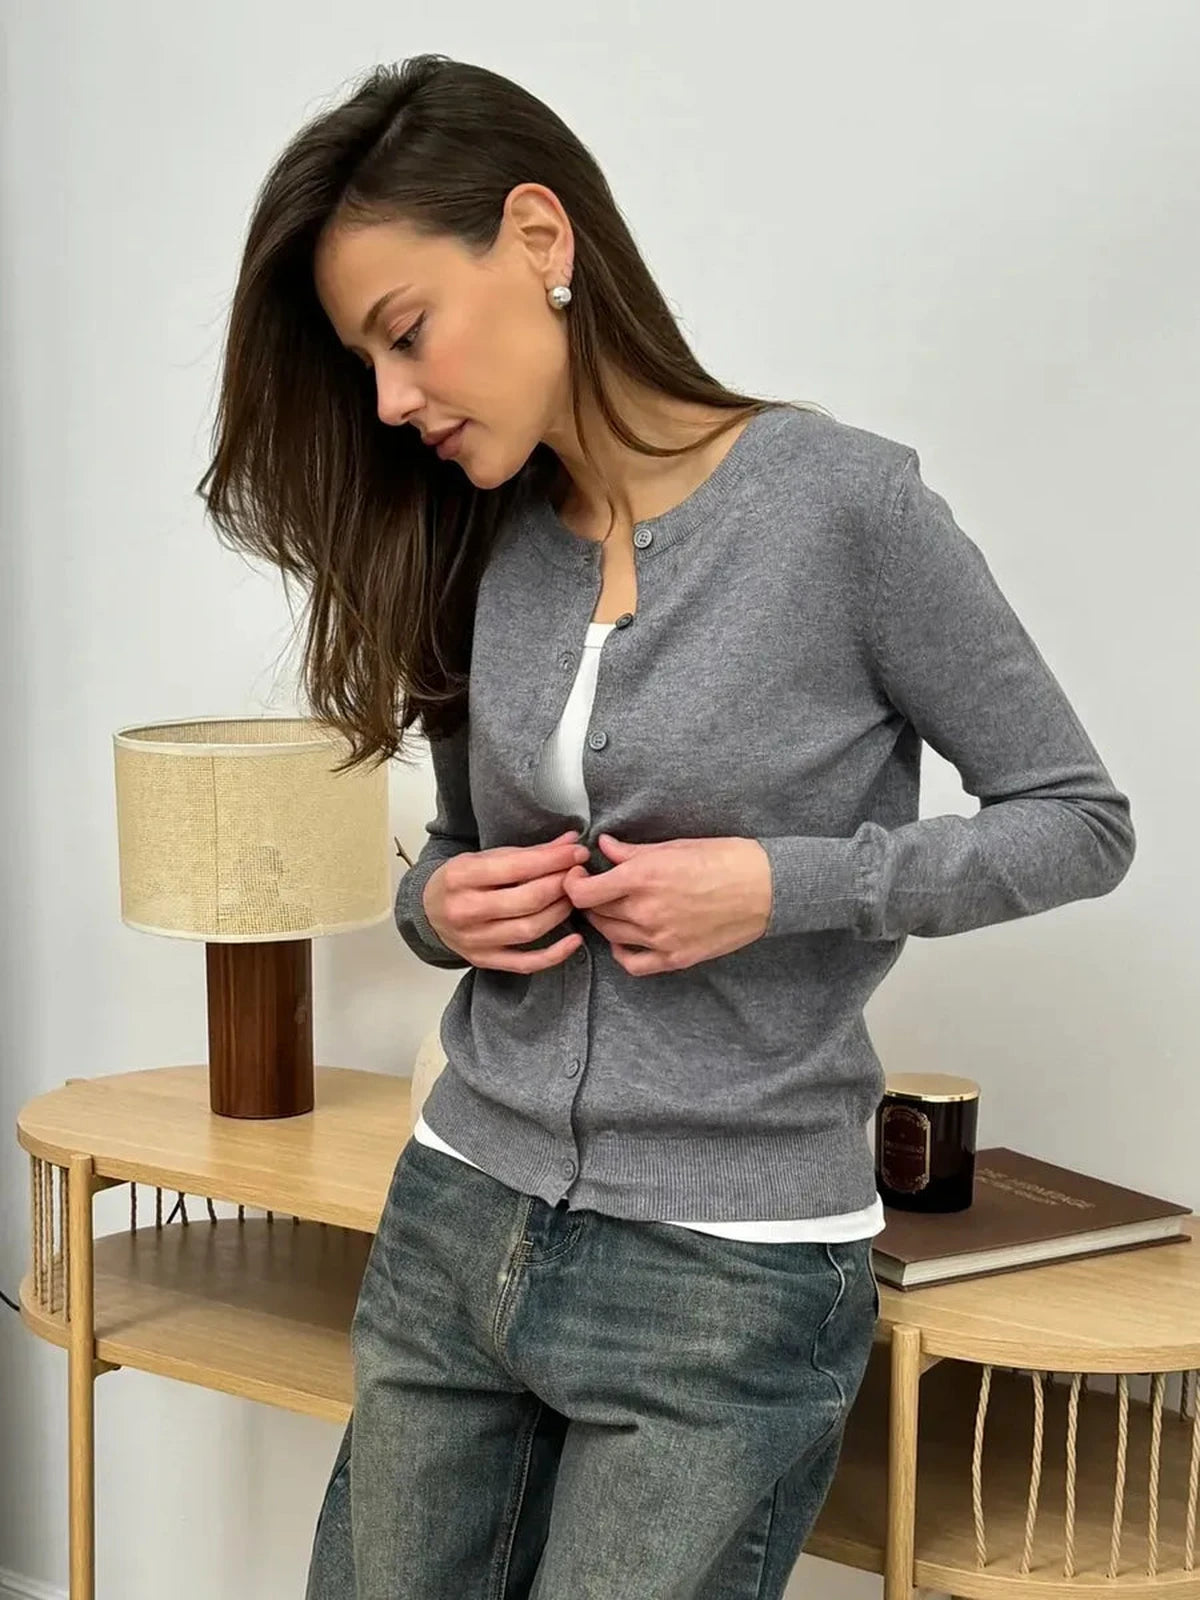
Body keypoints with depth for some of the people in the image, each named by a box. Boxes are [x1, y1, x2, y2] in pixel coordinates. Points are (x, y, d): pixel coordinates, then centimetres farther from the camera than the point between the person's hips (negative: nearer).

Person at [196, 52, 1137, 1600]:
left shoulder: (842, 501, -12)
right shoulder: (476, 547, 4)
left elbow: (1080, 821, -5)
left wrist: (778, 886, -17)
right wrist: (438, 908, -5)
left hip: (732, 1281, -5)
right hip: (456, 1229, 5)